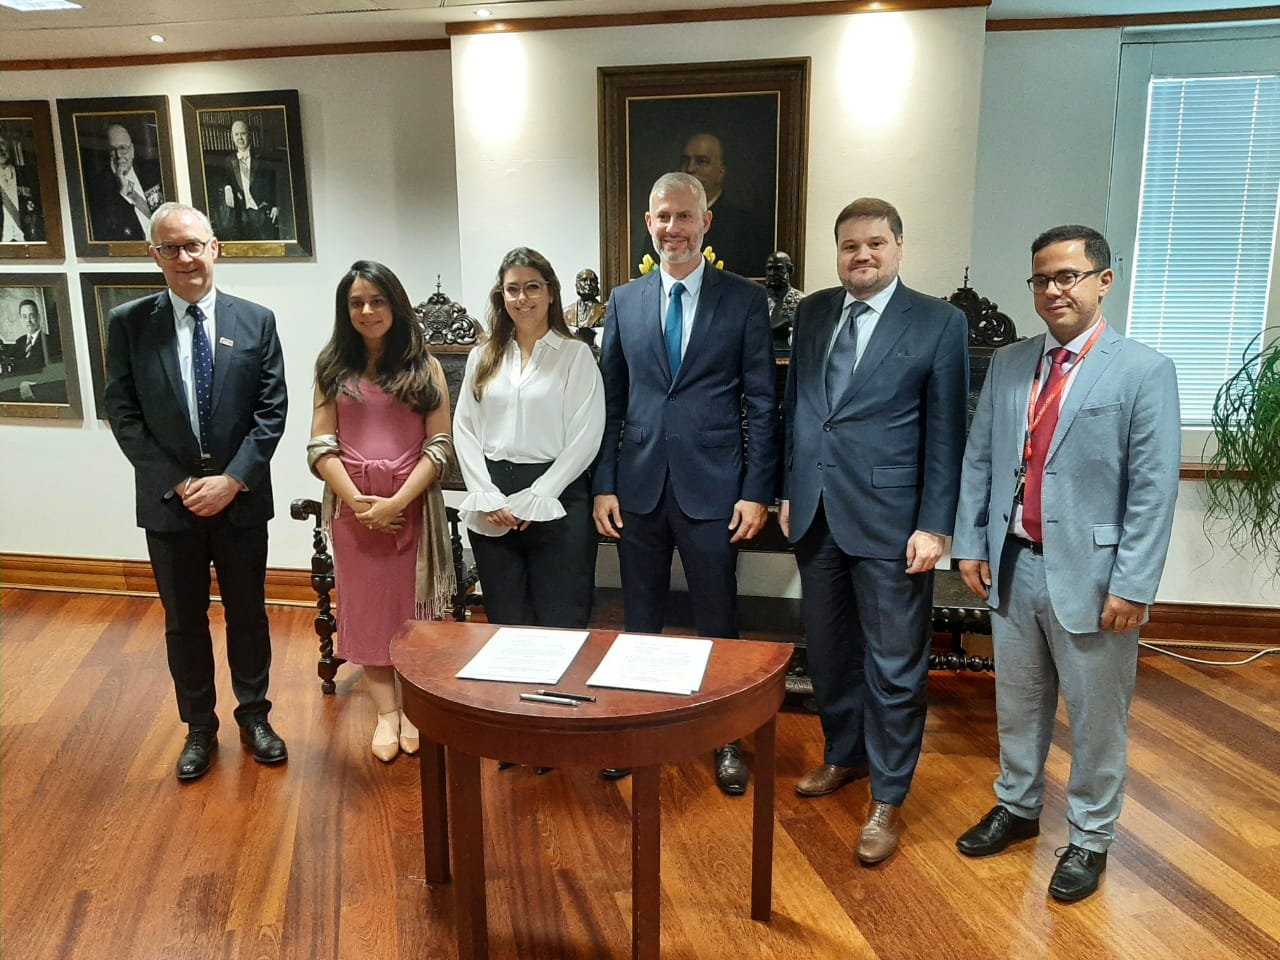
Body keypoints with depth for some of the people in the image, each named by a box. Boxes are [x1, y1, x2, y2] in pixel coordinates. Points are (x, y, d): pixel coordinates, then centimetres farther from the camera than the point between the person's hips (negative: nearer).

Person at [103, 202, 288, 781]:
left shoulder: (256, 321, -2)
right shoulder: (128, 323, -2)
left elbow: (271, 411, -4)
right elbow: (123, 414, -3)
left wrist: (232, 480, -13)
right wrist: (176, 484, -11)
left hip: (241, 498, 0)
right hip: (168, 501, 0)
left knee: (248, 614, 13)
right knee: (183, 622, 12)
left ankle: (254, 716, 32)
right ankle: (199, 728, 30)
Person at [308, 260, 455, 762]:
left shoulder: (423, 366, 1)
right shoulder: (333, 367, 6)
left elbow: (439, 447, -5)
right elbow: (321, 447, 0)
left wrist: (396, 502, -15)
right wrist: (358, 501, -13)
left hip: (413, 503, -1)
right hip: (353, 506, 2)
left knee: (412, 605, 6)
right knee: (366, 606, 7)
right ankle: (386, 712, 18)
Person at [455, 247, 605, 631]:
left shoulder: (576, 354, -1)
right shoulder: (483, 357, 11)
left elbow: (585, 436, -8)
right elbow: (464, 429, 7)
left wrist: (535, 499, -11)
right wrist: (488, 497, -5)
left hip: (556, 501, -3)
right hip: (492, 506, 4)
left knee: (560, 625, 2)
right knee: (504, 622, 12)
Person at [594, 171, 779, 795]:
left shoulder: (745, 300, -1)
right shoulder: (624, 302, 7)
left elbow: (761, 403, -2)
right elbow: (611, 401, 8)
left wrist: (757, 491, -7)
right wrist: (603, 485, 2)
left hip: (713, 487, -2)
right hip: (638, 485, 3)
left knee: (717, 623, 10)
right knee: (639, 622, 13)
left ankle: (727, 739, 29)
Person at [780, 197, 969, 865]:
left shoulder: (939, 323, -5)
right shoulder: (812, 313, 9)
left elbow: (945, 433, -7)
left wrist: (934, 526, -11)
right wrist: (788, 491, 11)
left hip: (889, 521, -4)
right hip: (816, 515, 5)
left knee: (895, 665, 5)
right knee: (828, 651, 17)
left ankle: (887, 800, 21)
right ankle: (844, 754, 39)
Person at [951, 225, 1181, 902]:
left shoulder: (1144, 371, -8)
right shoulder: (1007, 364, 6)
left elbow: (1154, 490, -11)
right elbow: (978, 460, 9)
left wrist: (1133, 585, -14)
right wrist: (970, 544, 5)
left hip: (1089, 573, -4)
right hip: (1012, 565, 4)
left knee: (1095, 715, 11)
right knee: (1017, 702, 19)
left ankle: (1090, 838, 31)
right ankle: (1017, 807, 40)